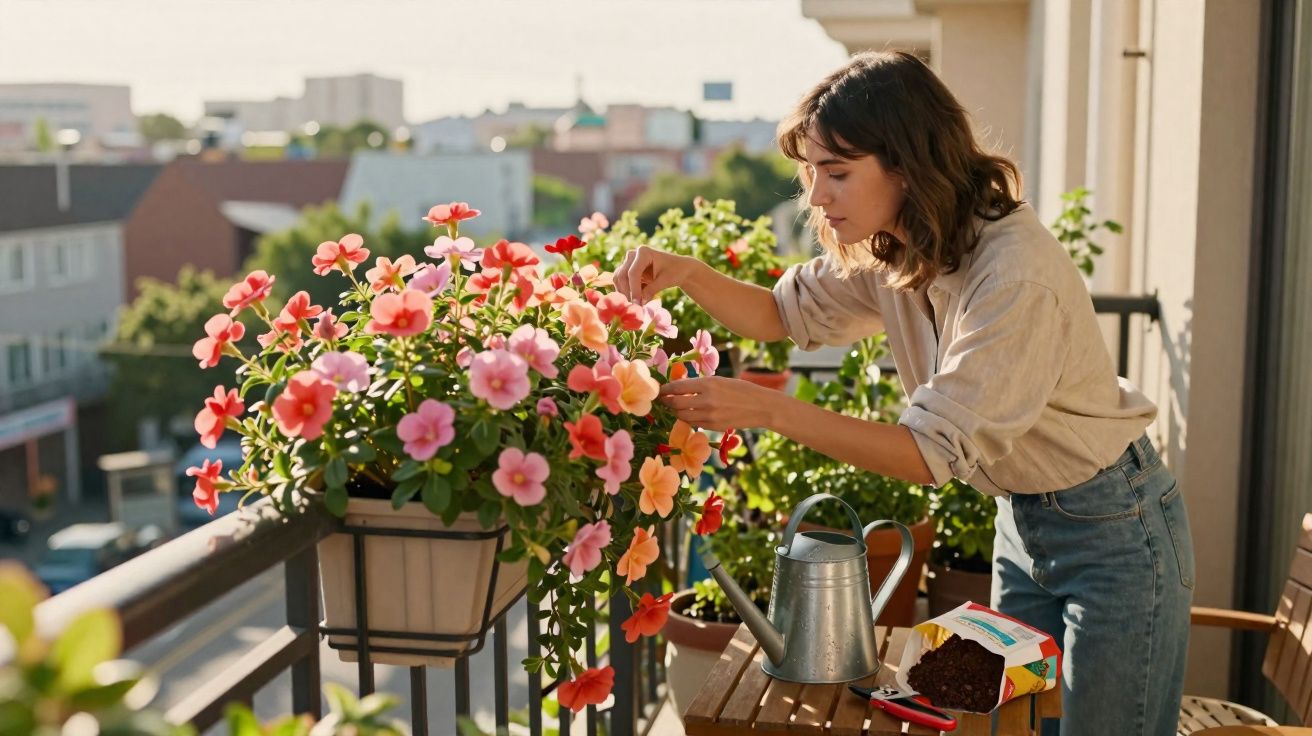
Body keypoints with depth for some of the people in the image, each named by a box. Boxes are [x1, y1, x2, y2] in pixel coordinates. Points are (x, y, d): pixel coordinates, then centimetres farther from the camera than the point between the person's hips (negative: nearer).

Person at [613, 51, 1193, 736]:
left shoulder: (1016, 276, -31)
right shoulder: (888, 250, -5)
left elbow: (932, 452, -31)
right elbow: (785, 313, 7)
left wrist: (764, 408, -35)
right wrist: (685, 273, -12)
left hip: (1110, 526, -8)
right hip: (1022, 518, 8)